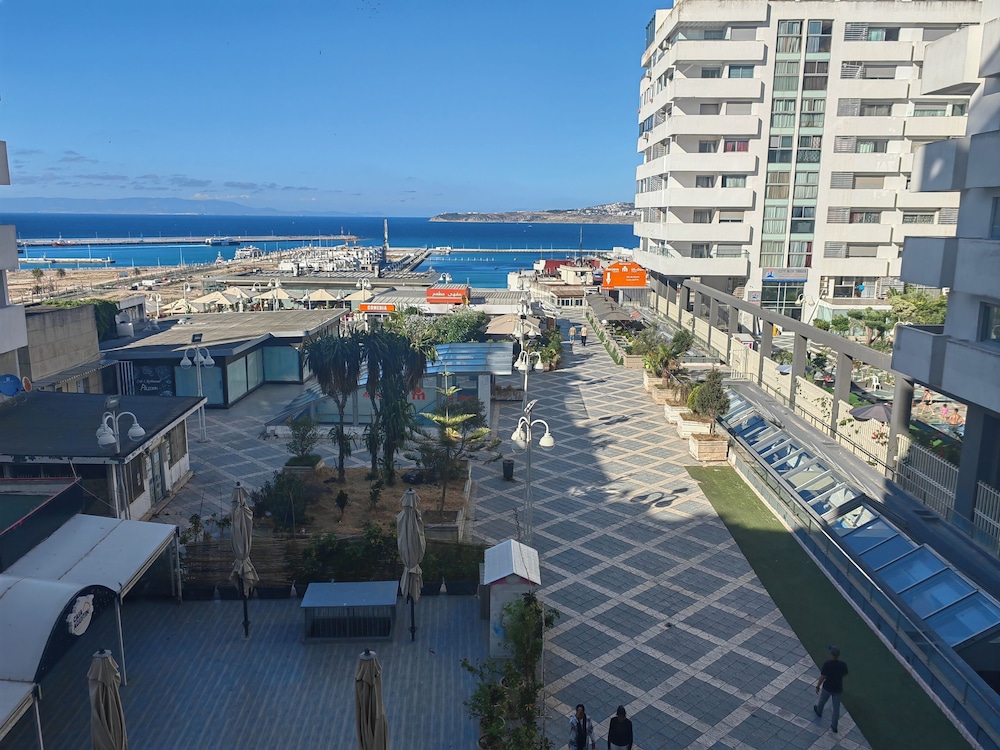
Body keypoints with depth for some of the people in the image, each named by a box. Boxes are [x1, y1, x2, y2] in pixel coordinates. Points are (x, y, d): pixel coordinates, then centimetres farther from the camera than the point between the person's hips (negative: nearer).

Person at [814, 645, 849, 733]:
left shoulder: (827, 664, -28)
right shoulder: (843, 665, -20)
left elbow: (822, 677, -20)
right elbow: (845, 674, 1)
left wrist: (818, 686, -5)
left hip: (827, 688, -2)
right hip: (838, 688, 2)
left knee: (822, 700, 28)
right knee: (836, 707, 17)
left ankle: (818, 712, 55)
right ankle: (834, 727, 26)